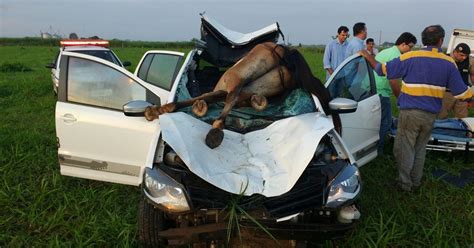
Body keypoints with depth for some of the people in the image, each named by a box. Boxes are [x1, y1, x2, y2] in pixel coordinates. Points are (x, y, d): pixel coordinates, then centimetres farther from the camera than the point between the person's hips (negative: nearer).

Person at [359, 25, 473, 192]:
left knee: (405, 149, 7)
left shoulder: (410, 57, -11)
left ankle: (405, 183, 13)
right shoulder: (449, 63, -1)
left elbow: (383, 70, -6)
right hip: (431, 115, 4)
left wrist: (368, 57, 9)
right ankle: (415, 182, 27)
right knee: (420, 149, 18)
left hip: (410, 112, -4)